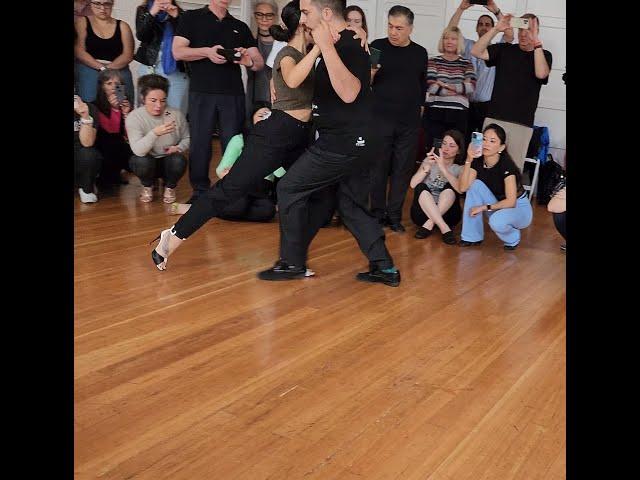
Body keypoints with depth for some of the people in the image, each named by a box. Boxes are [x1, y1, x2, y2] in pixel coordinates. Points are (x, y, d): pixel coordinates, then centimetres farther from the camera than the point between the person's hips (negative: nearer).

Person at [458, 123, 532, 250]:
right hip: (498, 206, 6)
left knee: (497, 221, -37)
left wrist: (484, 207, -29)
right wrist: (468, 160, -30)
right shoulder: (478, 161, -9)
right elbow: (463, 187, -23)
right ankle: (473, 236, -9)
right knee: (475, 185, -18)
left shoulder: (506, 165, -24)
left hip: (519, 208, -6)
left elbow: (511, 201, -27)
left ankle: (513, 238, 1)